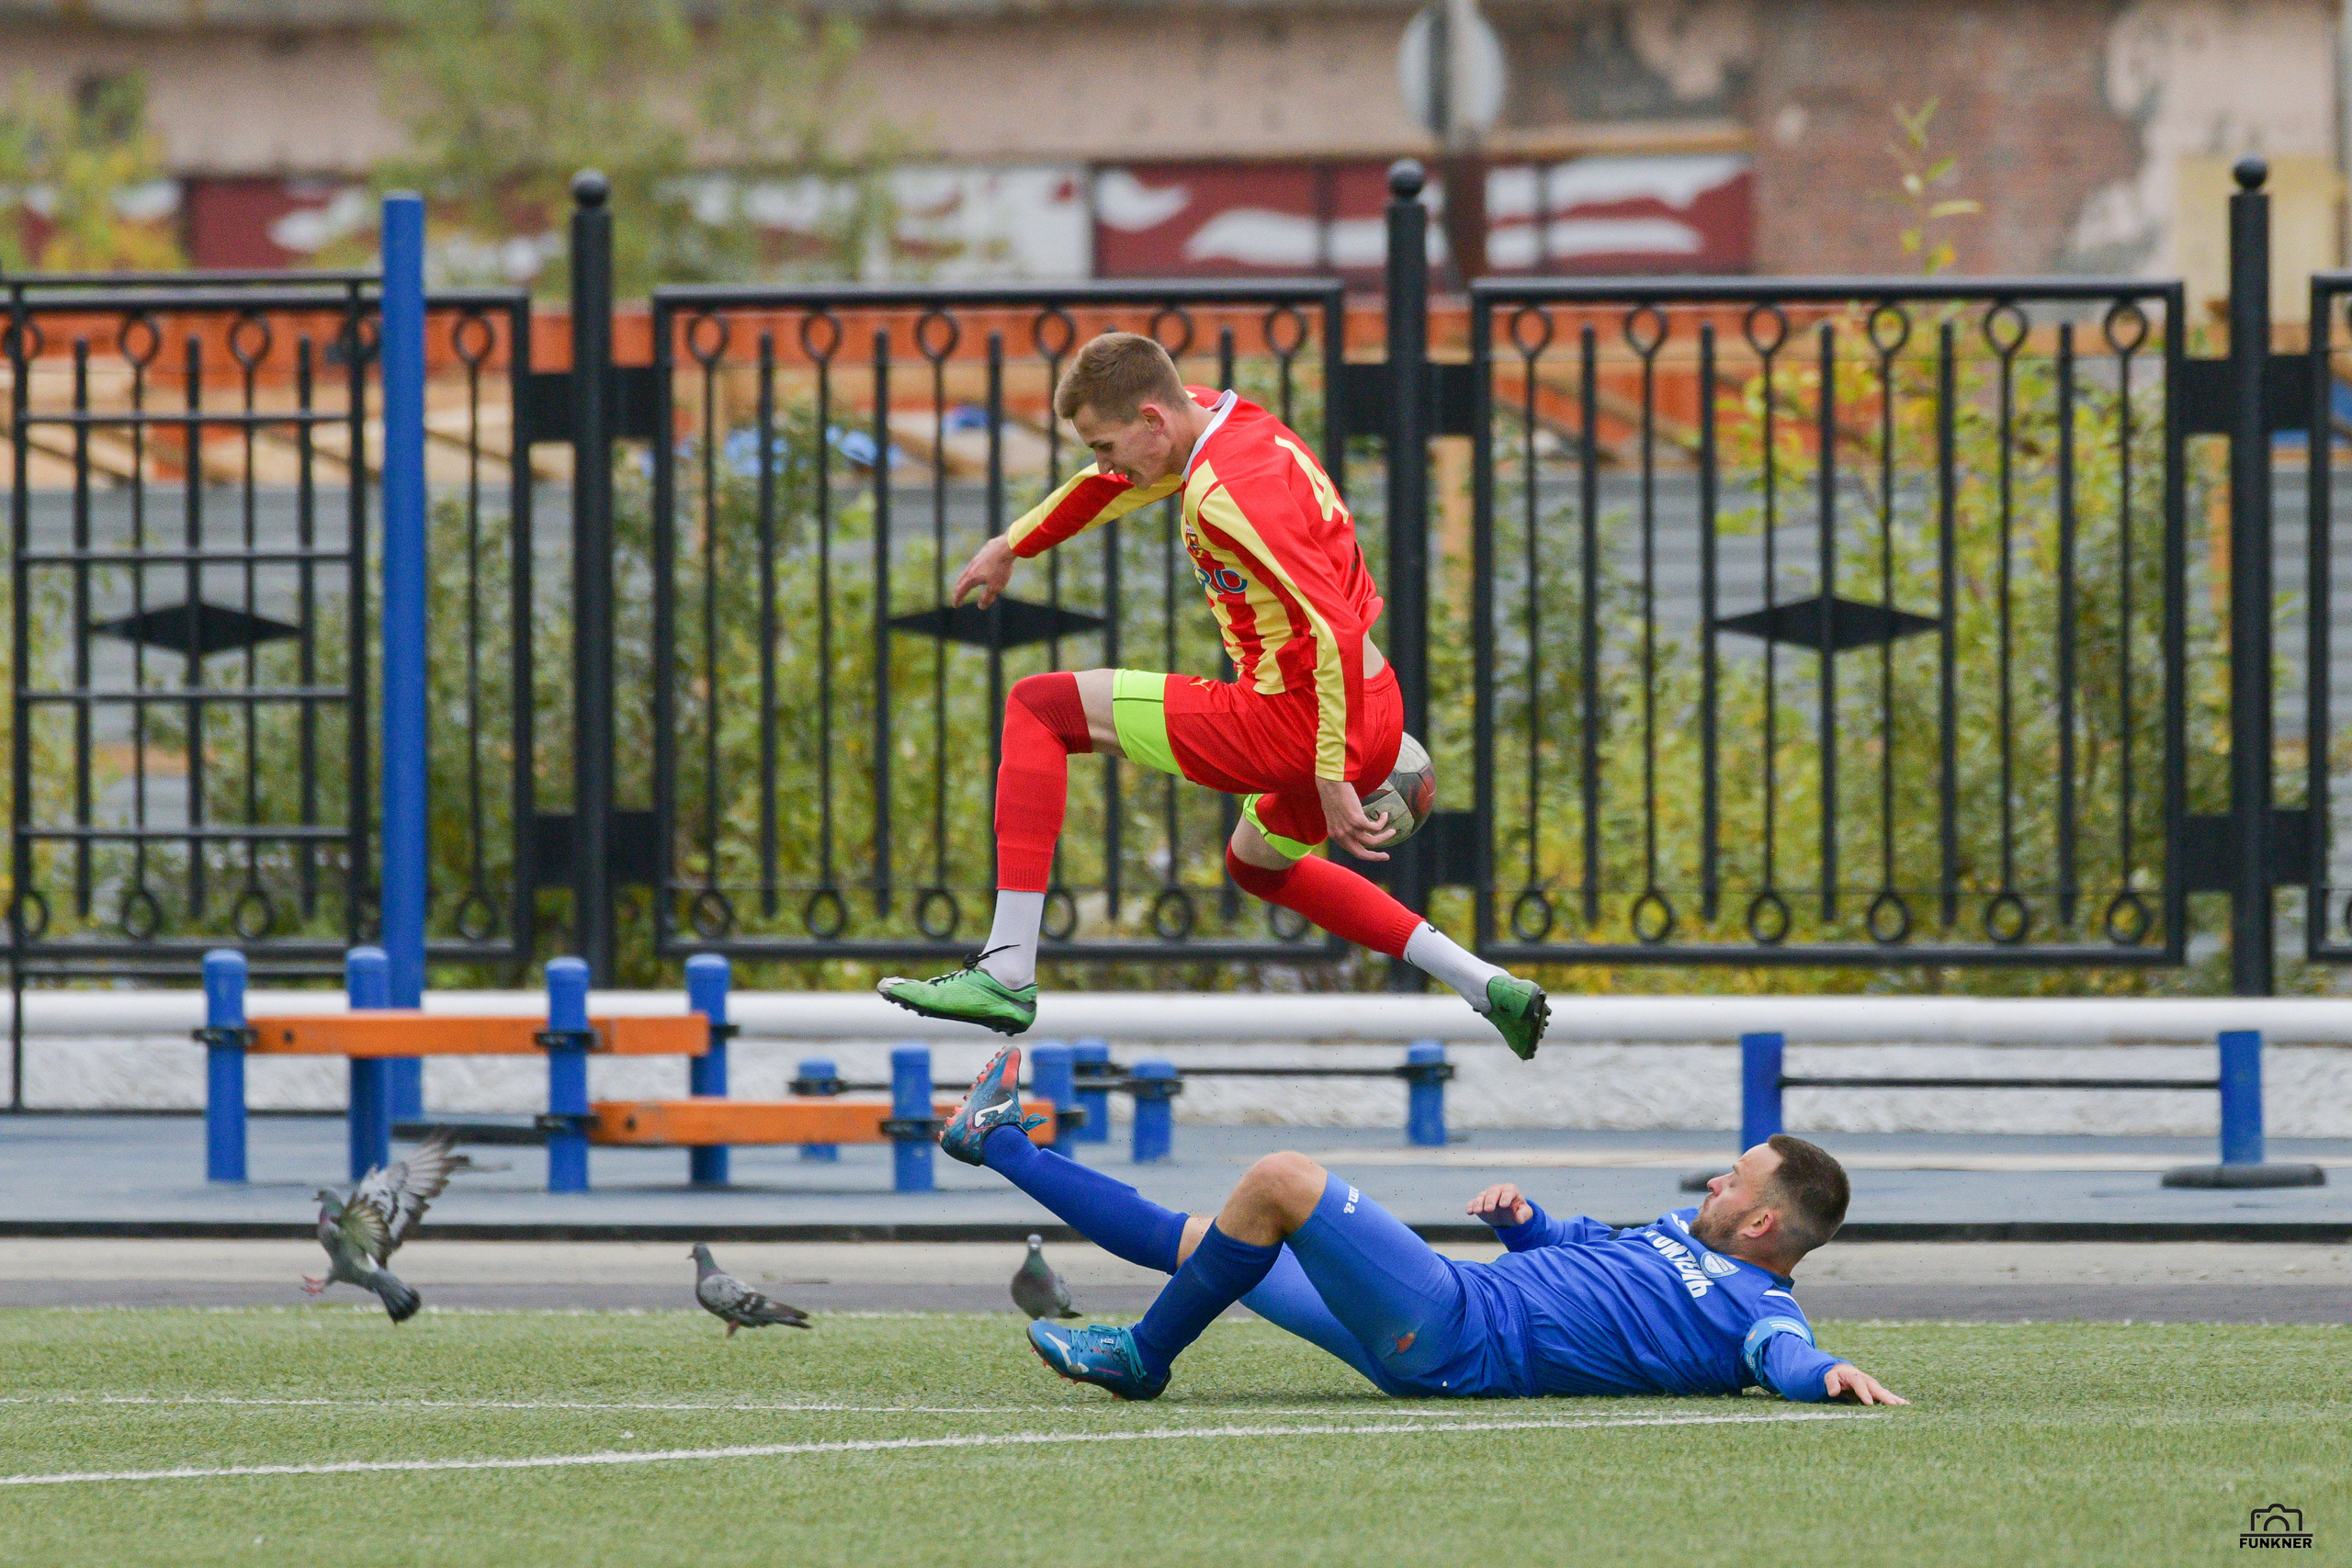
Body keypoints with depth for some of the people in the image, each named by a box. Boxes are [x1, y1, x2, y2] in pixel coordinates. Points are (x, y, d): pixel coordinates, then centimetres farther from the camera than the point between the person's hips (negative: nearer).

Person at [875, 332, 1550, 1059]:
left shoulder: (1225, 490, -20)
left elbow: (1333, 628, -27)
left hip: (1292, 720, -10)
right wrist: (1011, 546, 41)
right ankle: (1492, 990, 28)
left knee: (1038, 706, -3)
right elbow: (1119, 480, 31)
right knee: (1257, 862, 39)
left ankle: (1007, 974, -10)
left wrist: (1331, 778, -26)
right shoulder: (1229, 421, 9)